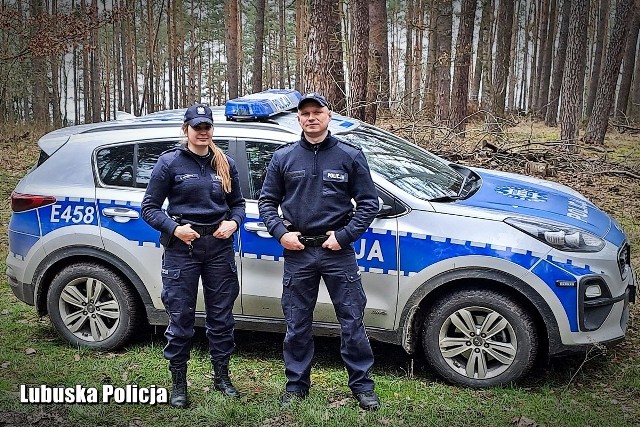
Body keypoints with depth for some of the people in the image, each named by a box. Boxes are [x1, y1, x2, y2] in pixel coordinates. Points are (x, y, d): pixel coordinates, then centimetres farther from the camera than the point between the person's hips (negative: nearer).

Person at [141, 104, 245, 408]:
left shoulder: (225, 164, 9)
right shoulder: (170, 162, -2)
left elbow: (237, 203, 16)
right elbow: (149, 207, -1)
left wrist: (233, 222, -5)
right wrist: (174, 228, -17)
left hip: (219, 247, 3)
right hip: (181, 248, -3)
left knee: (221, 315, 11)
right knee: (180, 318, 3)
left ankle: (221, 376, 28)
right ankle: (178, 384, 20)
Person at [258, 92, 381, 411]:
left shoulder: (350, 156, 2)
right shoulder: (283, 158, 7)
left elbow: (369, 202, 2)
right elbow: (267, 201, 11)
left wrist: (345, 235, -9)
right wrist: (280, 233, -5)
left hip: (338, 252, -1)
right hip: (297, 252, 2)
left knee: (352, 321, 4)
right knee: (297, 324, 11)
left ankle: (362, 385, 21)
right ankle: (296, 384, 27)